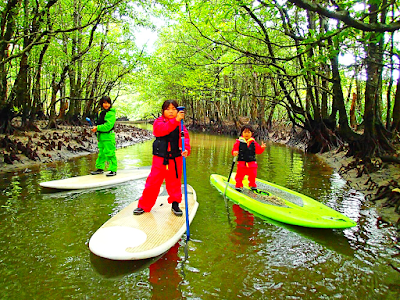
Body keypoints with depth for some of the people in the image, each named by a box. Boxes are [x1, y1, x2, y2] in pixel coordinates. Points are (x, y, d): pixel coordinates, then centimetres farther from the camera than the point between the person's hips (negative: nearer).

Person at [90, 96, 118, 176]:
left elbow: (108, 126, -19)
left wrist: (97, 128, -18)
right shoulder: (101, 112, 15)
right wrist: (95, 128, 9)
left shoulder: (111, 113, -11)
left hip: (108, 136, -8)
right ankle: (100, 168, 27)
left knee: (110, 153, -6)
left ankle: (113, 170, 1)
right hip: (101, 136, 9)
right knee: (101, 153, 16)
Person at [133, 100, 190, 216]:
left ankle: (175, 204, 30)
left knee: (174, 182, 13)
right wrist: (175, 120, -34)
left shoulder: (180, 125, 3)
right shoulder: (158, 122, -2)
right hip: (160, 158, -1)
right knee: (153, 182, 3)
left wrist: (186, 149, -27)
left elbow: (185, 137, -9)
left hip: (176, 159, 2)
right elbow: (161, 130, -24)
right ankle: (144, 205, 18)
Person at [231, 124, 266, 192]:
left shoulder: (254, 143, 5)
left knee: (252, 175, 13)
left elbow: (258, 151, 7)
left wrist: (262, 148, -12)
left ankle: (253, 186, 34)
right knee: (239, 175, 0)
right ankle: (238, 186, 17)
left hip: (252, 163, 2)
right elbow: (234, 149, -2)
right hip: (241, 163, -2)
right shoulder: (239, 142, -2)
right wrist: (234, 152, -23)